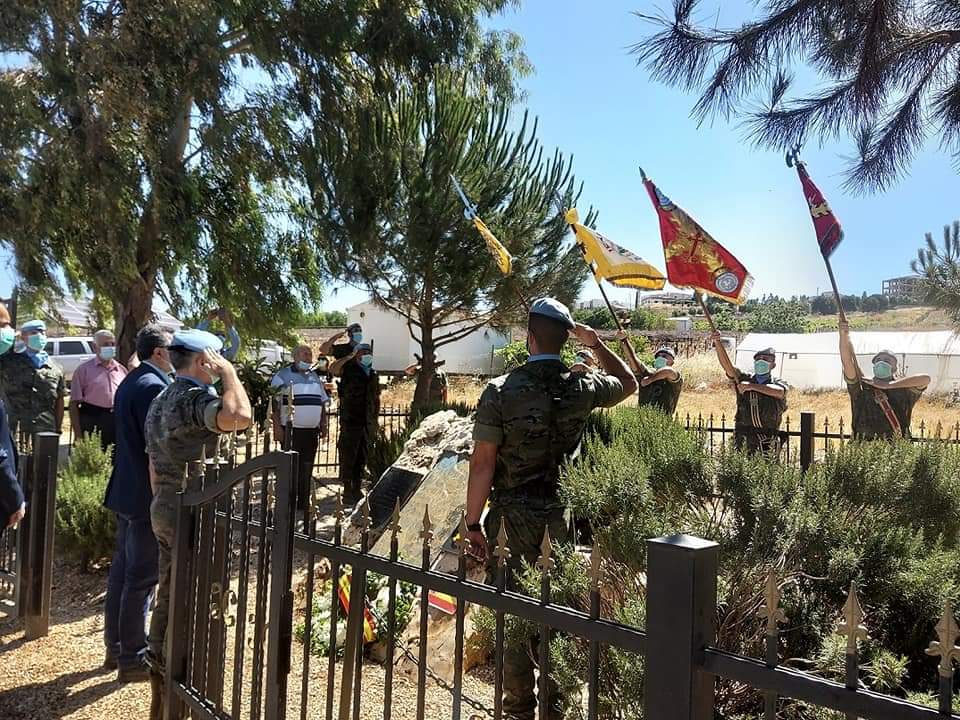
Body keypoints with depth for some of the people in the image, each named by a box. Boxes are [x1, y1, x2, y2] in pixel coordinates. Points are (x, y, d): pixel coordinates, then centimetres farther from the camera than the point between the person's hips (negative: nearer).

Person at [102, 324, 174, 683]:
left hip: (127, 492, 10)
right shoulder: (153, 386, -20)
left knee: (122, 569, 16)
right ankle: (133, 658, 8)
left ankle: (116, 647, 28)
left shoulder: (132, 382, 12)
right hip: (148, 496, -10)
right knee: (142, 577, -1)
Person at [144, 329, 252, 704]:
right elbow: (240, 416, -39)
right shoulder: (195, 397, -18)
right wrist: (229, 372, -25)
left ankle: (159, 674, 28)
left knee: (168, 595, 17)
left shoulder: (160, 400, 12)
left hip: (162, 508, 10)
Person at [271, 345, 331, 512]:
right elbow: (275, 403, -6)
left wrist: (323, 425, 14)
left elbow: (323, 403, 22)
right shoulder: (283, 376, -1)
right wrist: (277, 426, -14)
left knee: (306, 470, 7)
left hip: (312, 431, 5)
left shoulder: (315, 377, 18)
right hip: (291, 430, -5)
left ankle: (303, 505, 14)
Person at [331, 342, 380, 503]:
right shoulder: (349, 370, -1)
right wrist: (350, 356, -17)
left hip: (368, 423, 5)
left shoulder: (374, 375, 16)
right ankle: (347, 491, 1)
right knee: (348, 456, -5)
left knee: (362, 458, 10)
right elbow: (333, 368, -22)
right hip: (350, 422, -5)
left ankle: (357, 489, 18)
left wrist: (376, 419, 16)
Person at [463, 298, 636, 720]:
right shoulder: (582, 388, -4)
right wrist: (596, 345, 19)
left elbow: (483, 463, -13)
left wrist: (473, 523, -5)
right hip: (564, 519, 3)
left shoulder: (500, 392, -12)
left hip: (514, 519, -3)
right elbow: (628, 384, 18)